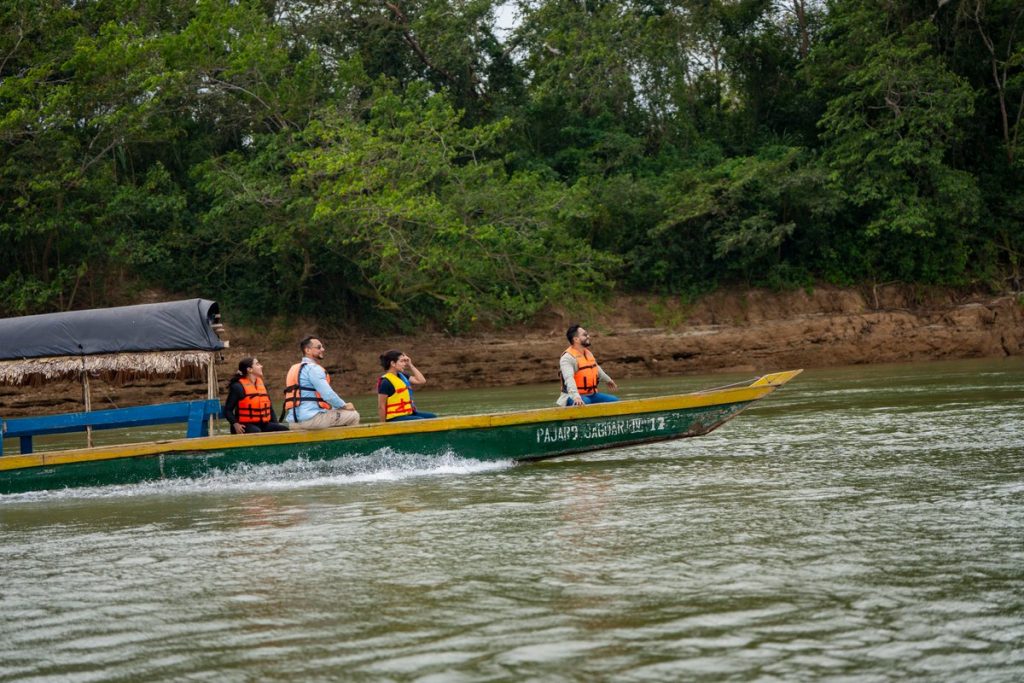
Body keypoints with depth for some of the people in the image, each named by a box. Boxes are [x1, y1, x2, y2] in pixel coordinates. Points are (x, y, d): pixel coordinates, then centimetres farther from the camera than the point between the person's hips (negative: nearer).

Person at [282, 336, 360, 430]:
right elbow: (328, 395, -15)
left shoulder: (294, 369, 21)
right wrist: (344, 406, 2)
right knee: (353, 415, -2)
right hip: (310, 418, -10)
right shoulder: (313, 368, -8)